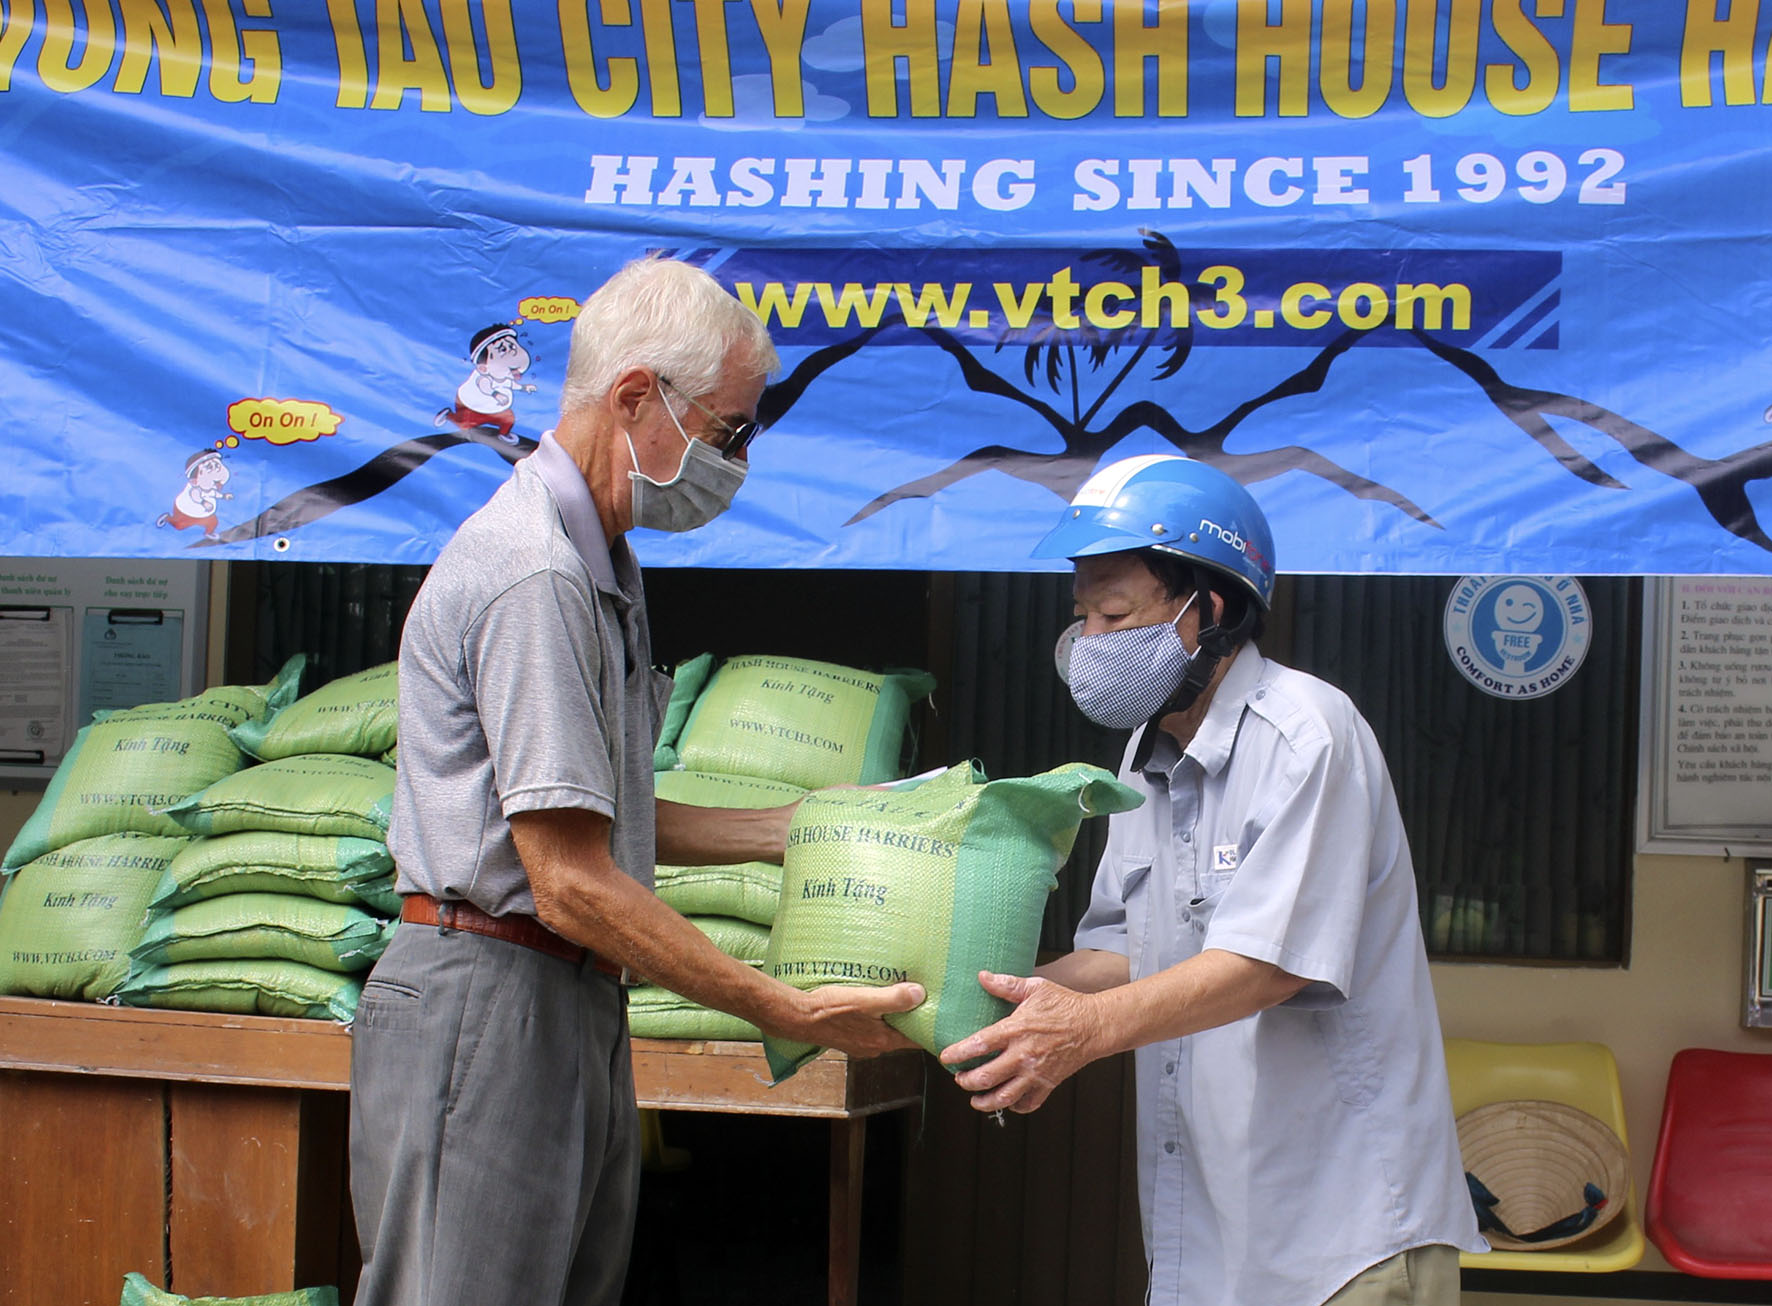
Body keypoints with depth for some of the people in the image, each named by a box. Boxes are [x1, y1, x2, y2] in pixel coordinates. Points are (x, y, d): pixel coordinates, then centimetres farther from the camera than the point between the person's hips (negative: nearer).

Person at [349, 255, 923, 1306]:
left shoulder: (598, 566, 17)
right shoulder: (533, 576, -17)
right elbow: (571, 883, -21)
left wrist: (794, 828, 15)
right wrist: (791, 1013, -18)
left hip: (571, 1004, 10)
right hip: (487, 1008, -10)